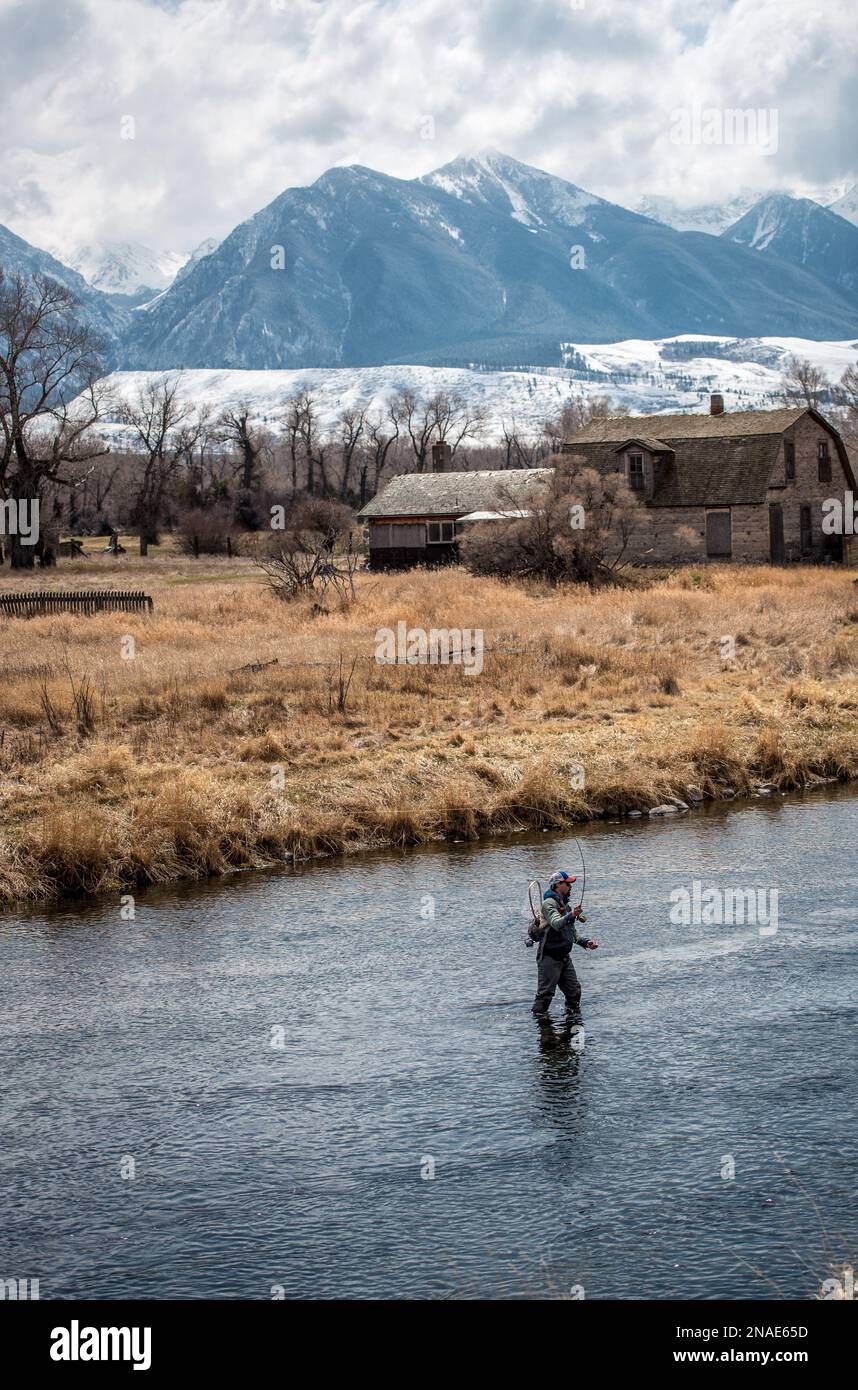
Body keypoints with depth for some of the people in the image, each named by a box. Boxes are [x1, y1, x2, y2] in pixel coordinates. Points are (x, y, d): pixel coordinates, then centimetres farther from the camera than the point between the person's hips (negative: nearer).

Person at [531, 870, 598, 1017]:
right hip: (549, 956, -9)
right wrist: (571, 916, -49)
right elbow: (556, 924, -32)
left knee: (574, 990, 12)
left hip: (564, 956, 9)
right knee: (545, 993, -8)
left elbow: (573, 934, 25)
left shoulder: (565, 905, 18)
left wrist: (585, 942, 9)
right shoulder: (549, 903, -12)